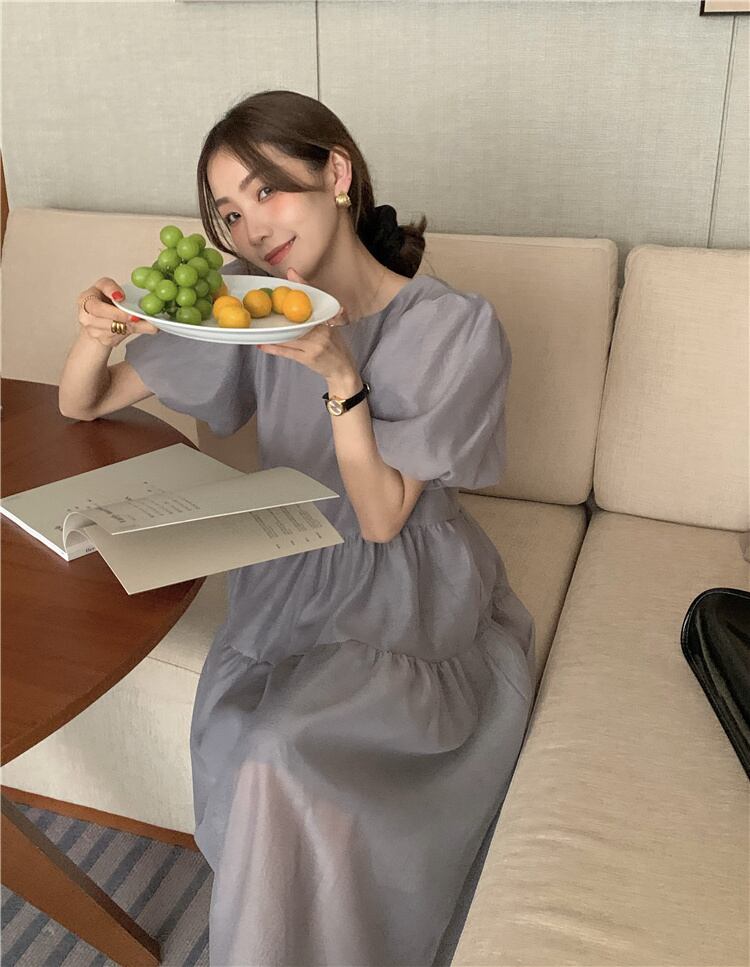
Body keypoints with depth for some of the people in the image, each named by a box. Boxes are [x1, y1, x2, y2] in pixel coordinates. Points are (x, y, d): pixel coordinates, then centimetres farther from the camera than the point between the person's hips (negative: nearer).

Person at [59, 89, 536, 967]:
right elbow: (82, 406, 5)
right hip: (289, 580, 4)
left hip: (407, 604, -3)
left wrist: (341, 376, -26)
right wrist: (97, 331, -17)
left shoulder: (454, 328, -13)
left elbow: (381, 518, -13)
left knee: (285, 757, -24)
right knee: (247, 744, -23)